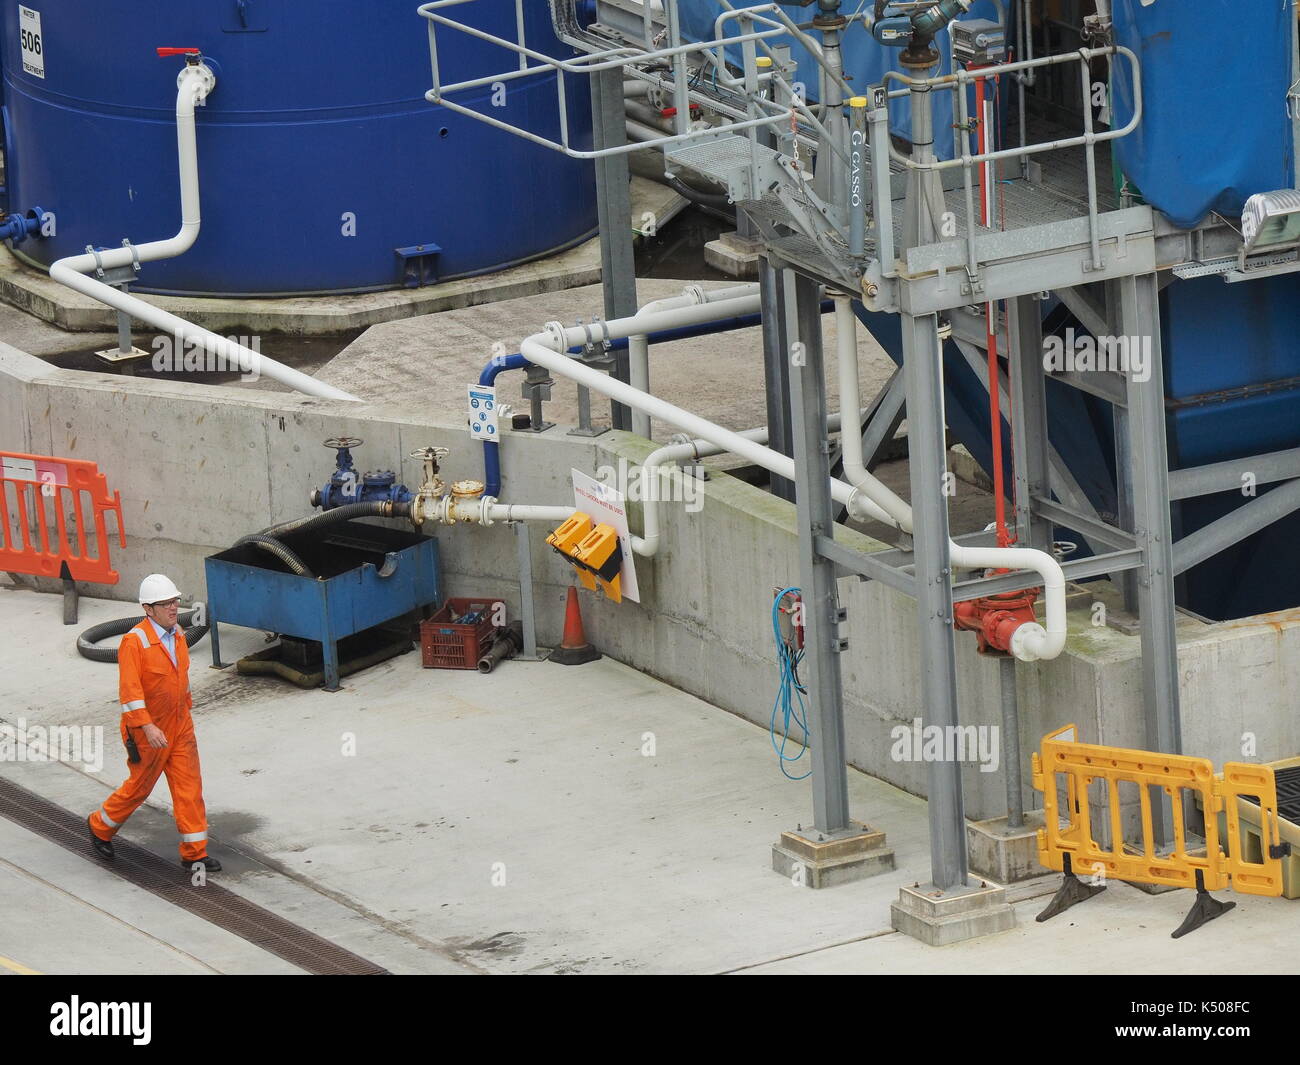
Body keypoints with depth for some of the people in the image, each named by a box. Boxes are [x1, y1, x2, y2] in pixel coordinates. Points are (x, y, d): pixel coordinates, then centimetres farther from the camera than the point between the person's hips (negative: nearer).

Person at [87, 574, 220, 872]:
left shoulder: (177, 634, 3)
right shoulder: (135, 641, -21)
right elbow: (129, 688, -26)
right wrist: (148, 727, -33)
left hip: (180, 725, 6)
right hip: (147, 728, -6)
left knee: (189, 786, 2)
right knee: (140, 786, 9)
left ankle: (194, 853, 7)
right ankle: (100, 827, 35)